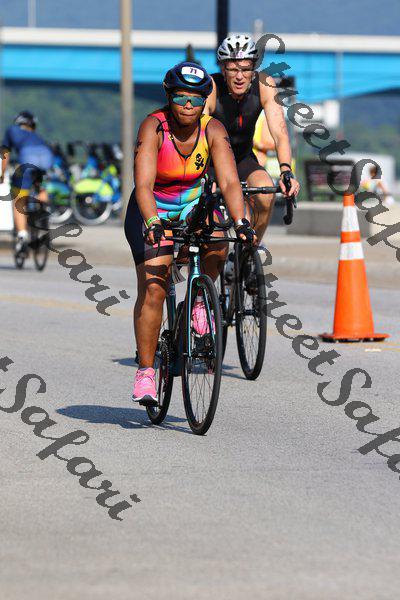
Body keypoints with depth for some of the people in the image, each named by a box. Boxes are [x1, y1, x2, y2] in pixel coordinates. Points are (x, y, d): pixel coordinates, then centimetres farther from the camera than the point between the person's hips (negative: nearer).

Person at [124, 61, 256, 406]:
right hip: (152, 210, -2)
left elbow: (230, 182, -25)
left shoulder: (213, 130, -17)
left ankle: (200, 300, 0)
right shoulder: (154, 128, -25)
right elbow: (143, 184, -35)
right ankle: (145, 372, -5)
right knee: (152, 290, -14)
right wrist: (152, 223, -51)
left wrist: (240, 222, -42)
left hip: (193, 205, 3)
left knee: (218, 245, -30)